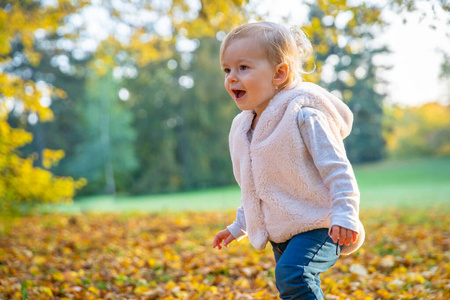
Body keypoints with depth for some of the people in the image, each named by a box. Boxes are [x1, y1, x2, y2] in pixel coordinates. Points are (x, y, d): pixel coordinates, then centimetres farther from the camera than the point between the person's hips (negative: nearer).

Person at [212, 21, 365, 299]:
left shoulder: (303, 115, -16)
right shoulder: (242, 127, 9)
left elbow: (336, 168, -17)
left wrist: (345, 215, -23)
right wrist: (238, 226, 24)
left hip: (316, 226, -8)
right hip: (280, 234, 8)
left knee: (292, 274, -29)